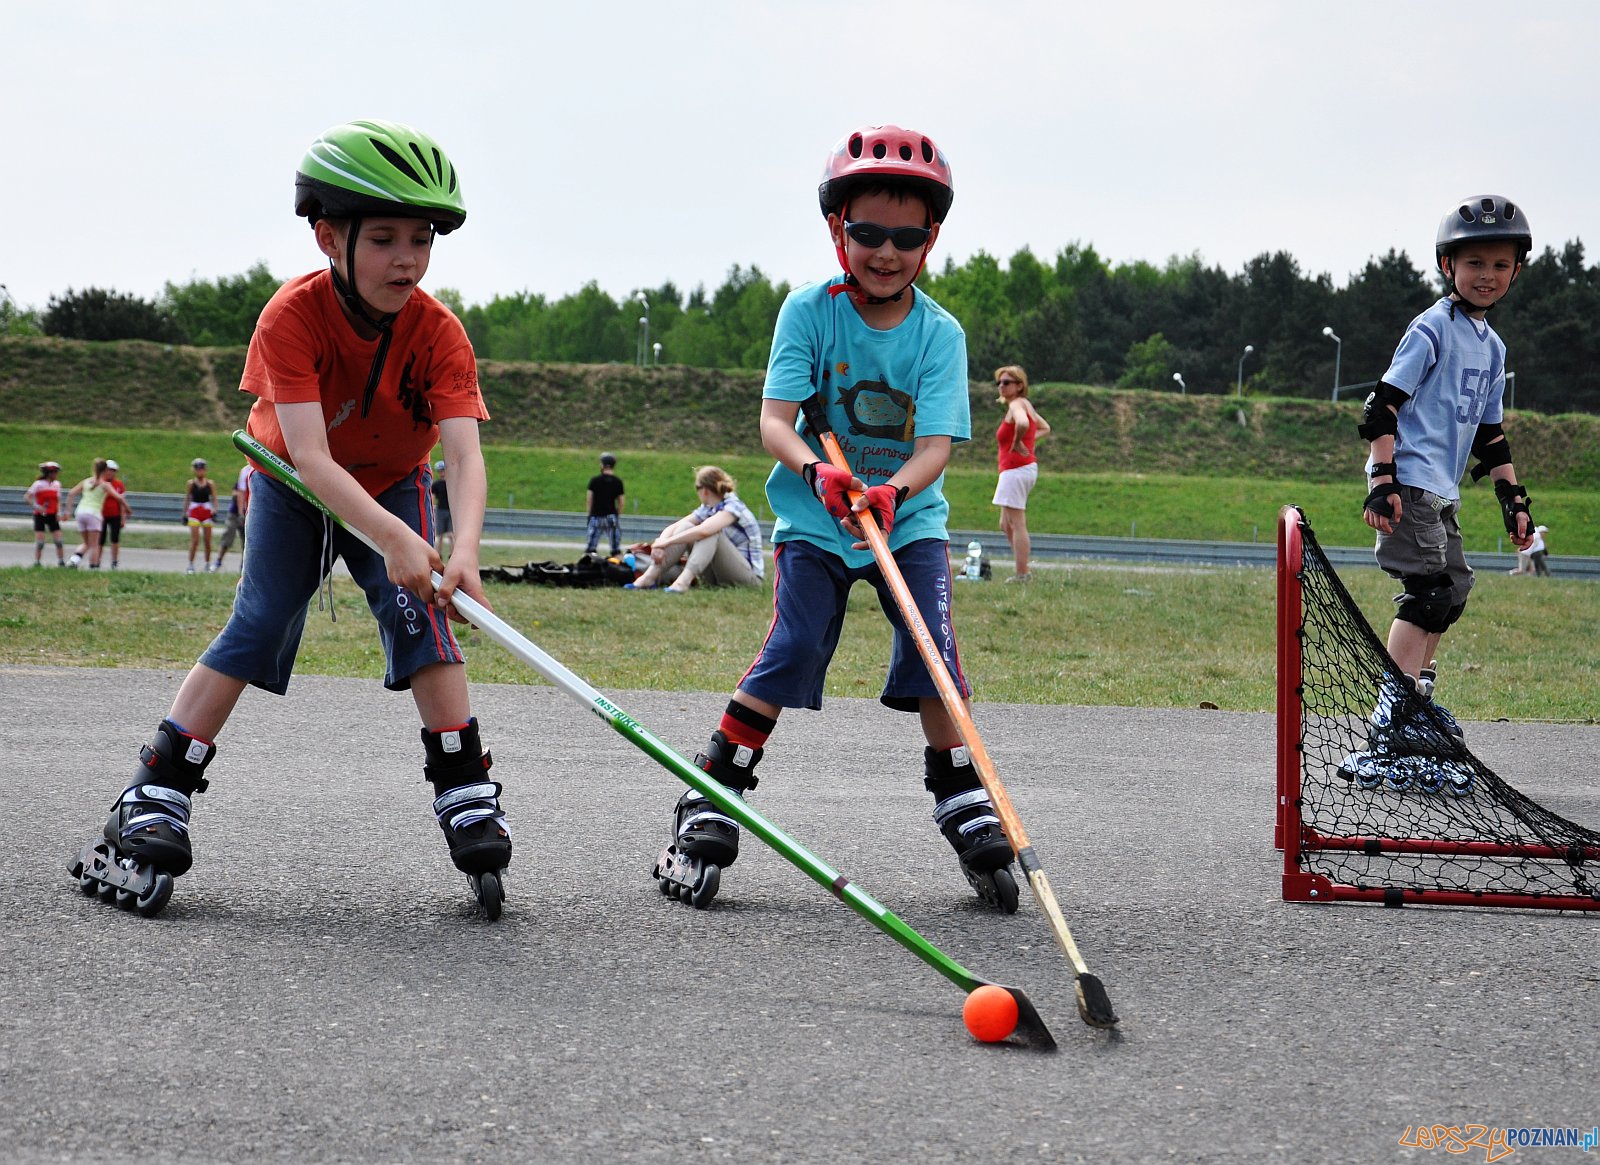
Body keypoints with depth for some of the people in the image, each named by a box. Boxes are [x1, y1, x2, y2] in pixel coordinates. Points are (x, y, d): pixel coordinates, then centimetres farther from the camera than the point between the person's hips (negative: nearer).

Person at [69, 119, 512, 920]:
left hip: (393, 485, 2)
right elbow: (309, 455, -40)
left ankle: (466, 796, -13)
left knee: (418, 614, -18)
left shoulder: (439, 333, -26)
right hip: (293, 485, -1)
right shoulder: (294, 316, -32)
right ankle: (157, 796, -8)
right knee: (258, 627, -12)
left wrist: (463, 553, -55)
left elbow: (464, 456, -36)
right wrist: (391, 538, -53)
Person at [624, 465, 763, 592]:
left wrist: (667, 541, -28)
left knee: (711, 532, -29)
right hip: (717, 576, 7)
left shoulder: (733, 507, -16)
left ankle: (684, 580, -44)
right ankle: (650, 576, -20)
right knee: (686, 527, -8)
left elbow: (704, 531, -33)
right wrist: (659, 544, -21)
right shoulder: (707, 509, 8)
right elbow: (672, 528, 1)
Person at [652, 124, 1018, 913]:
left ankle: (968, 815, 2)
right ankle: (707, 814, -6)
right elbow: (774, 420, -16)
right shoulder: (809, 312, -9)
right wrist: (818, 472, -37)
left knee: (934, 654, -14)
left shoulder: (940, 334, -6)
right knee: (791, 649, -15)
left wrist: (892, 491, -37)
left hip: (910, 520, 1)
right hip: (814, 521, -1)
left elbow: (937, 444, -15)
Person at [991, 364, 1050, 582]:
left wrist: (1017, 443, -19)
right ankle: (1024, 568, 17)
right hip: (1027, 467, 10)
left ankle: (1022, 574, -6)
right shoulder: (1026, 404, 17)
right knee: (1006, 525, 16)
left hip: (1015, 469, -10)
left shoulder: (1016, 405, -12)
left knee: (1017, 524, -7)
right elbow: (1045, 428, 32)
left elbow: (1022, 424, -36)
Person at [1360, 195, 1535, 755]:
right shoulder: (1433, 328, -10)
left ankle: (1417, 696, 27)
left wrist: (1513, 500, 19)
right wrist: (1383, 481, -21)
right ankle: (1391, 720, -21)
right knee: (1430, 588, -17)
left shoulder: (1492, 347, 16)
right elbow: (1382, 405, -14)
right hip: (1409, 480, -9)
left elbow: (1489, 434, 23)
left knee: (1452, 590, 14)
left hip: (1442, 489, 9)